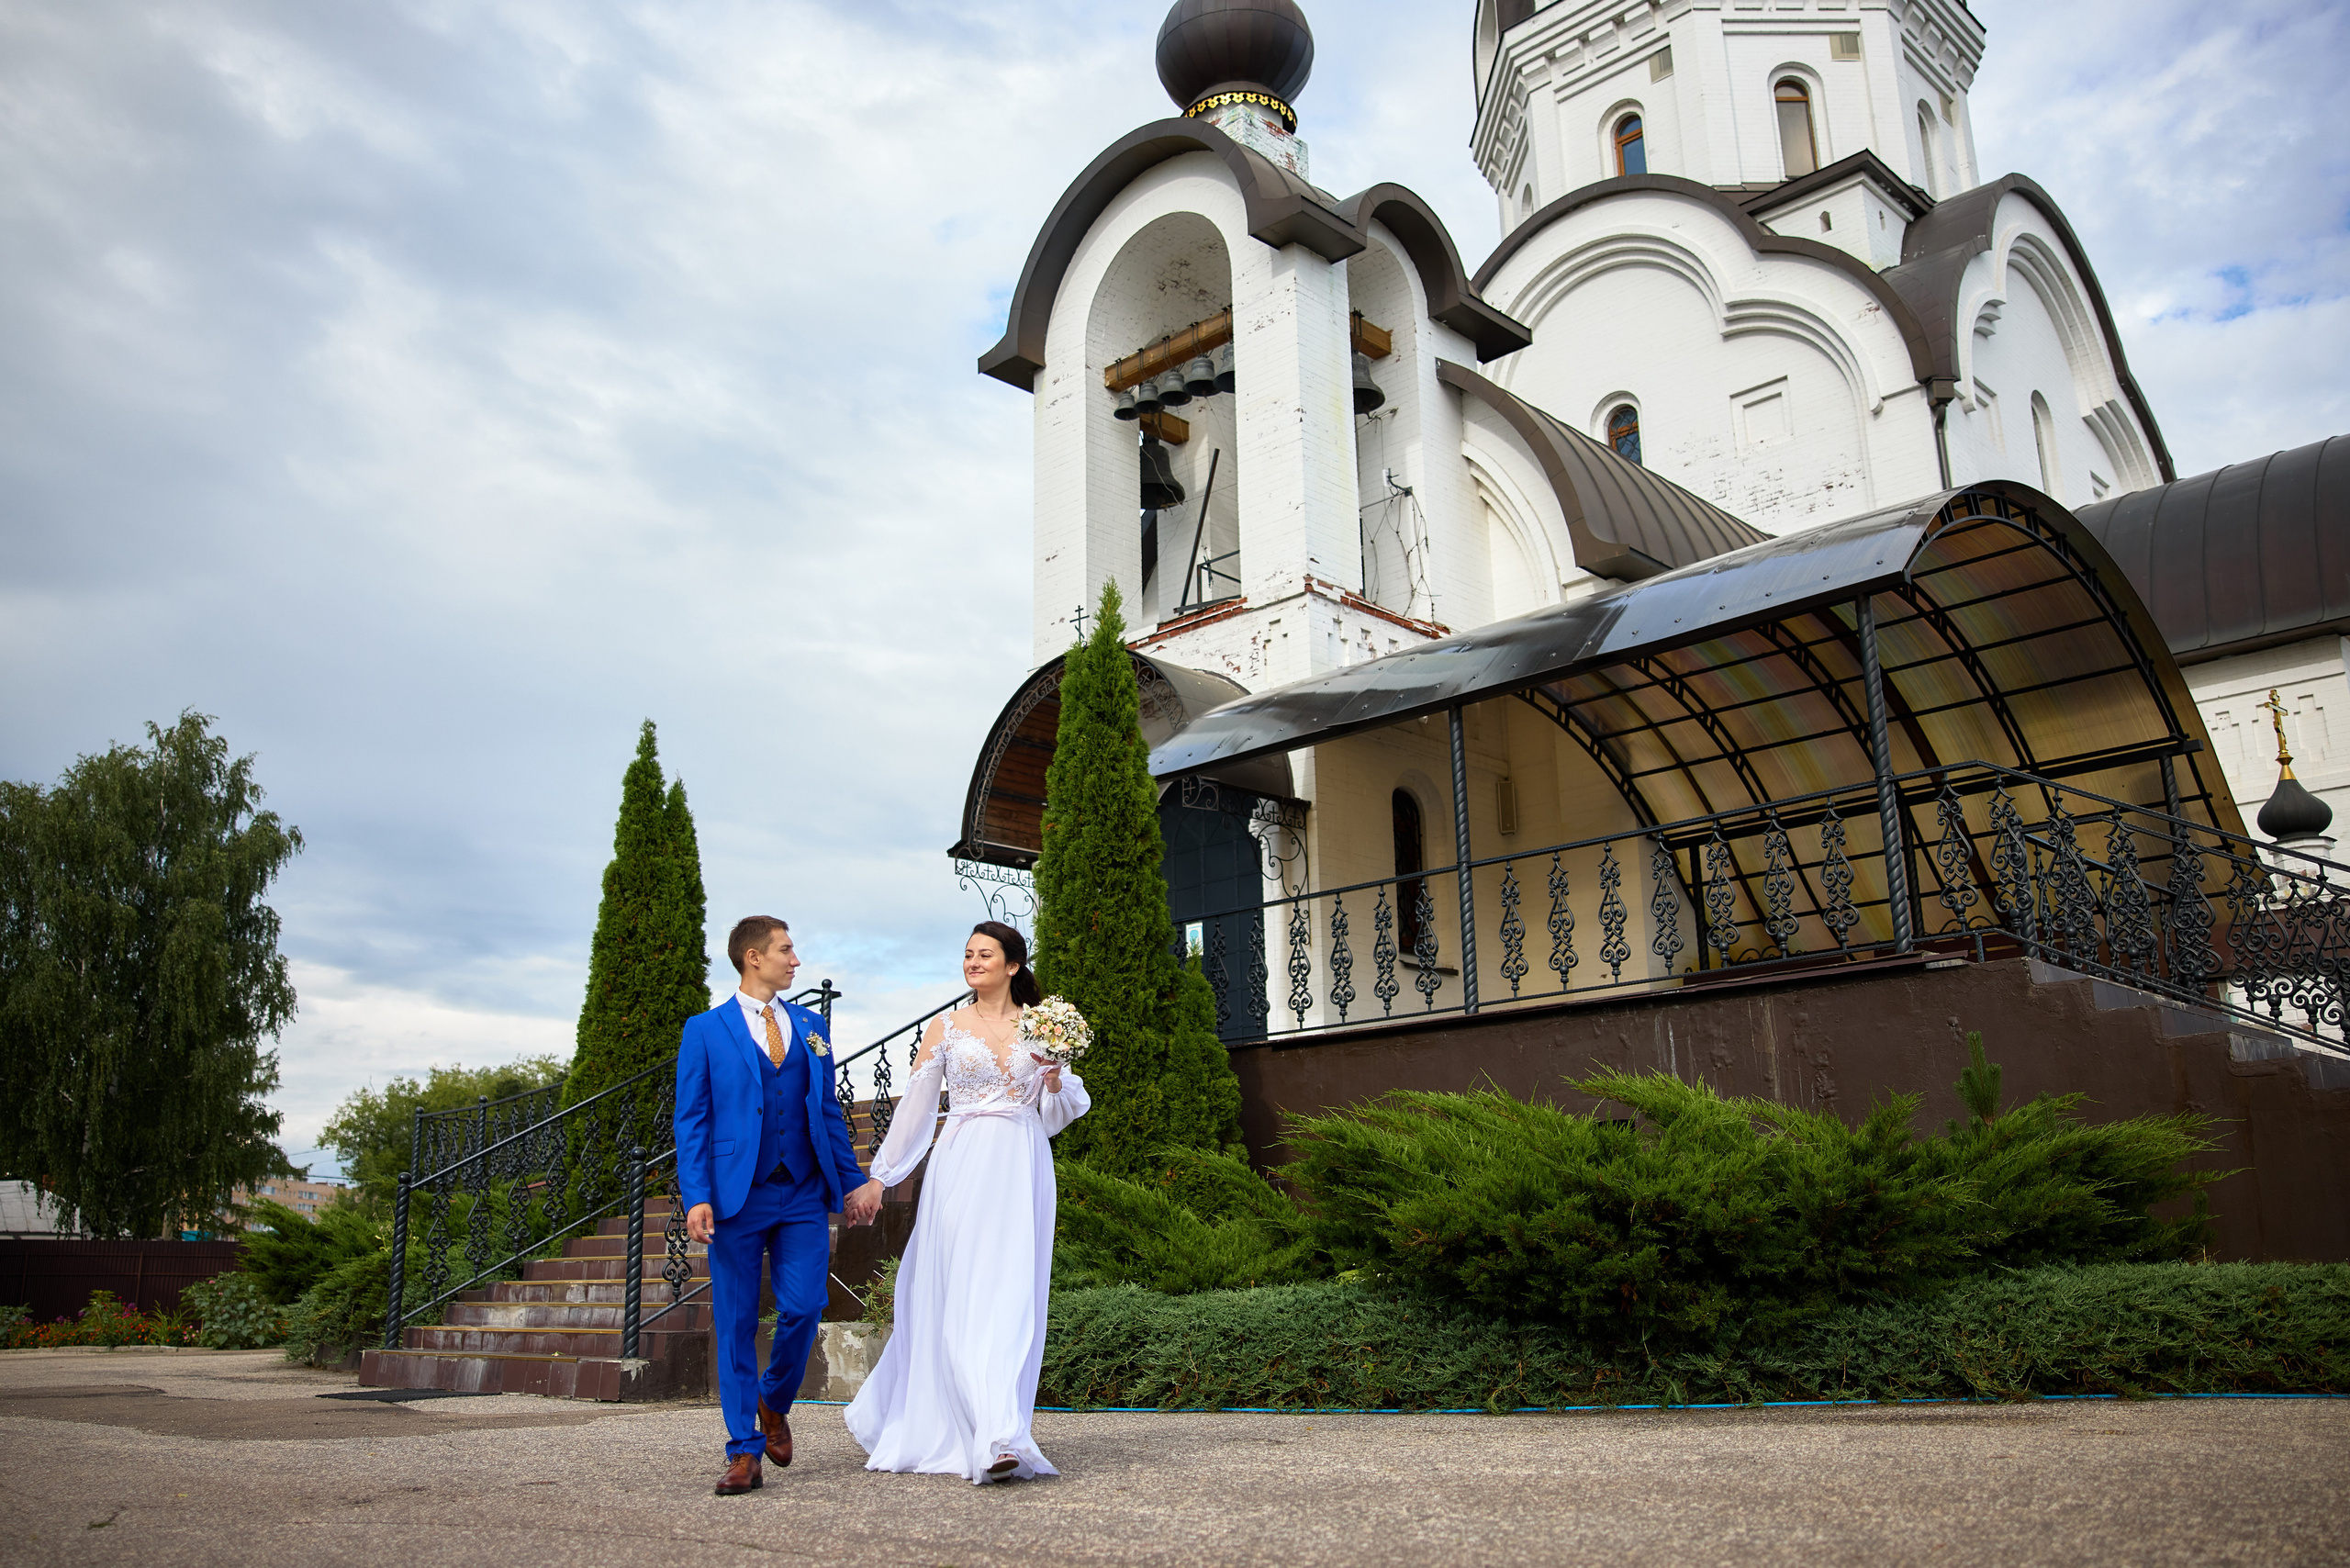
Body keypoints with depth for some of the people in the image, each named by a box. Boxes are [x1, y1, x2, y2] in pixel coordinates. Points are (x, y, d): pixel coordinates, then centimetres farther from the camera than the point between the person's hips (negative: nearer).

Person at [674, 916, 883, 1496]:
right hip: (737, 1196, -3)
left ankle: (774, 1402, 23)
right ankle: (744, 1453, 11)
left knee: (803, 1309, -5)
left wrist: (853, 1181, 11)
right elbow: (691, 1120, -1)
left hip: (804, 1195, 3)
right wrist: (696, 1197, -11)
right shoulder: (705, 1030, 2)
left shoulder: (811, 1027, 14)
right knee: (736, 1324, 2)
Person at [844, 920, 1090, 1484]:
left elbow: (1061, 1112, 13)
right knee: (964, 1294, -9)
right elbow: (916, 1108, 11)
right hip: (963, 1168, -1)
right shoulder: (945, 1028, 8)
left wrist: (1054, 1080, -8)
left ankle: (1002, 1432, 7)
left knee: (1013, 1294, -2)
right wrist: (880, 1176, 10)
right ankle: (995, 1435, -11)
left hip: (1022, 1169, 1)